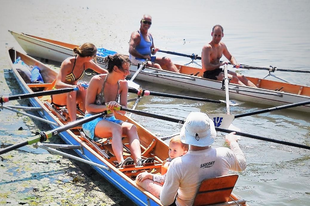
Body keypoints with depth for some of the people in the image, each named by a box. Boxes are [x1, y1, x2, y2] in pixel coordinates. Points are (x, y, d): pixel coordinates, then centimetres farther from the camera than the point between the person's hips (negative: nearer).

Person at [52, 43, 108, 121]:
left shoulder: (87, 63, -8)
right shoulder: (68, 63, -27)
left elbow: (103, 72, 7)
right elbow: (57, 84, -37)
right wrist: (74, 87, -54)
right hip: (58, 96, -5)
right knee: (71, 91, -38)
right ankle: (73, 121, -48)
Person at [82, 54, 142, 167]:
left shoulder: (123, 84, 1)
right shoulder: (97, 80, -12)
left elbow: (123, 110, 1)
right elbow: (88, 107, -11)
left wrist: (117, 107, -22)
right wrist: (106, 107, -26)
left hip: (110, 120, 5)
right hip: (92, 121, -5)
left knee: (132, 128, -26)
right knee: (116, 128, -36)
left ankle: (139, 162, -47)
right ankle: (121, 162, -56)